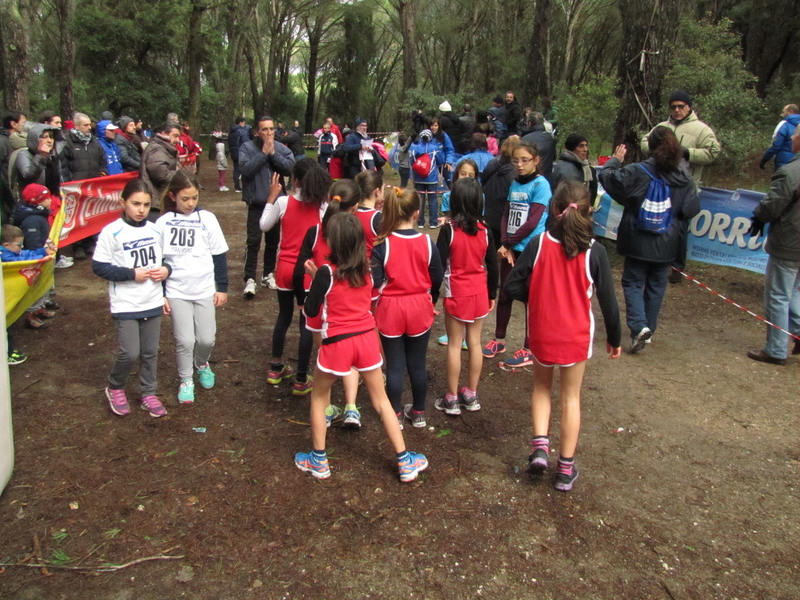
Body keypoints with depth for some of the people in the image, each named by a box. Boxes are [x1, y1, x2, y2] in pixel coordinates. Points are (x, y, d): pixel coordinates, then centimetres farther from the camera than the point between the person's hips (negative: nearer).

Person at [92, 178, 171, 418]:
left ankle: (148, 394, 29)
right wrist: (131, 274, -18)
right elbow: (99, 266, -11)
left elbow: (164, 258, 15)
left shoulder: (155, 230, 2)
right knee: (130, 353, -6)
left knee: (150, 351, 12)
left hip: (153, 302, 5)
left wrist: (166, 269, -7)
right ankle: (115, 388, 22)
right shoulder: (112, 232, -12)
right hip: (125, 304, -4)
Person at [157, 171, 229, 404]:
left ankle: (202, 364, 36)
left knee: (207, 339, 4)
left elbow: (219, 255, 3)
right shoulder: (163, 223, -5)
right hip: (176, 291, -1)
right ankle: (186, 380, 23)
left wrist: (222, 287, 3)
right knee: (185, 340, 0)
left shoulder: (207, 219, -4)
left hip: (205, 290, 1)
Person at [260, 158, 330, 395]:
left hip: (285, 269, 2)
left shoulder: (283, 202, -9)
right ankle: (301, 380, 13)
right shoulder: (323, 207, -12)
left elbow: (264, 225, 6)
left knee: (284, 317, 21)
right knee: (307, 323, 8)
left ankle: (276, 369, 34)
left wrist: (272, 196, 11)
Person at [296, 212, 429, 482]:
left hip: (337, 343, -4)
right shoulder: (366, 270, 0)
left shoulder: (326, 272, -15)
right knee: (381, 400, 15)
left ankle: (318, 461, 26)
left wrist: (314, 277, 6)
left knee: (318, 398, 19)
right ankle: (405, 462, 19)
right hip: (367, 339, 4)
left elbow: (311, 311, -7)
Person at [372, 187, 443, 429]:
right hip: (420, 309, 2)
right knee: (418, 363, 14)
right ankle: (418, 413, 27)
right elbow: (437, 278, -2)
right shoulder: (426, 242, -9)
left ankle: (396, 415, 20)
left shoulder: (382, 244, -14)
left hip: (390, 309, -1)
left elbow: (375, 281, -15)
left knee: (395, 365, 9)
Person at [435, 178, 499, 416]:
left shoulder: (449, 230, -14)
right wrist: (492, 295, 14)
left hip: (456, 294, -4)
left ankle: (452, 399, 13)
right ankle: (471, 395, 23)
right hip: (479, 293, 4)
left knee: (454, 345, 5)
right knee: (475, 343, 12)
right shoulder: (484, 230, -3)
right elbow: (492, 266, 3)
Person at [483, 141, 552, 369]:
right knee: (504, 296, 15)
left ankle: (528, 350, 14)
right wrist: (504, 244, -7)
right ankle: (499, 340, 31)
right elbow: (506, 215, 7)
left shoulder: (540, 184, -11)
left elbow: (532, 222, -17)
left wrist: (508, 243, -11)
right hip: (510, 250, 6)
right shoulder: (514, 183, 9)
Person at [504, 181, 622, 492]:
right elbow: (607, 300, -6)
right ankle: (566, 468, 21)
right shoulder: (594, 251, -13)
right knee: (571, 397, 14)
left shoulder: (539, 244, -13)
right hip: (577, 335, 0)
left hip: (541, 333, 0)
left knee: (542, 387, 24)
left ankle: (540, 445, 7)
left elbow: (512, 286, -11)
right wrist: (614, 337, 7)